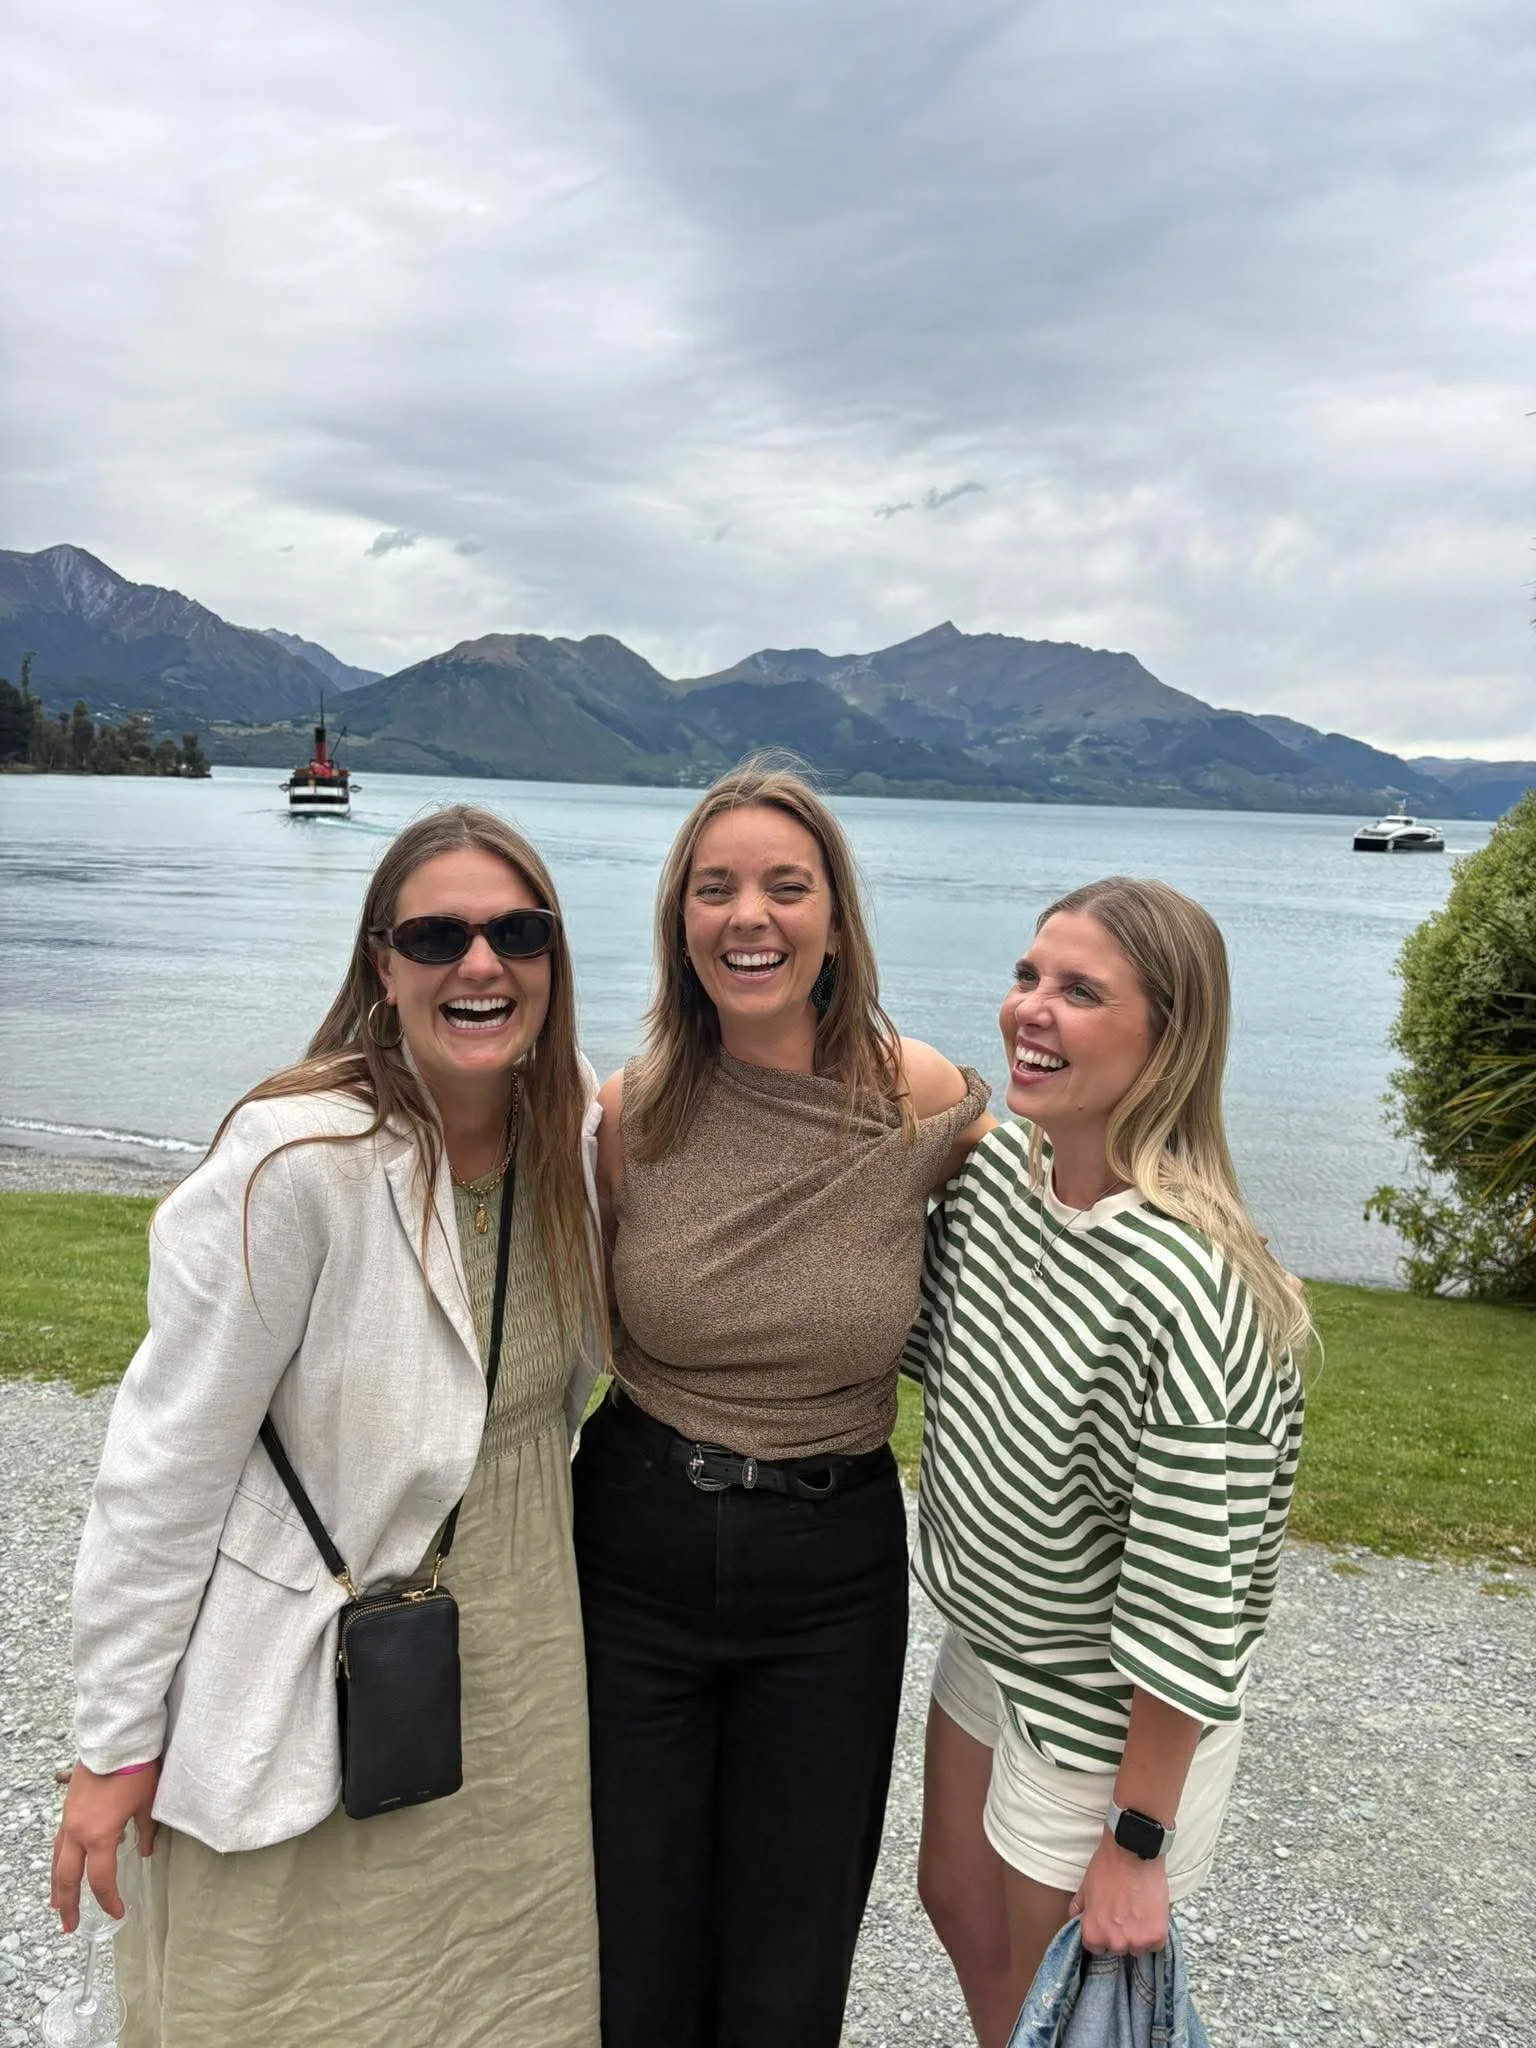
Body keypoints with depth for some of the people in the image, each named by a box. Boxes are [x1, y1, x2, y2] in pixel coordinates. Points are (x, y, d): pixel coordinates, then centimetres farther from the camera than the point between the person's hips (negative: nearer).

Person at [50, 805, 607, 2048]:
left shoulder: (581, 1131, -7)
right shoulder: (297, 1163, -25)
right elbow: (167, 1463, -18)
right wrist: (116, 1742, -11)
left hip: (521, 1678, 6)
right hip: (311, 1700, -5)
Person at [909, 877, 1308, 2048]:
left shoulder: (1180, 1288, -35)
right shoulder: (995, 1170, -11)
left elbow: (1190, 1608, -27)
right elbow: (938, 1340, 8)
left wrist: (1135, 1842, -17)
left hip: (1113, 1719, -7)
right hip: (987, 1645, 7)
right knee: (958, 1903, 29)